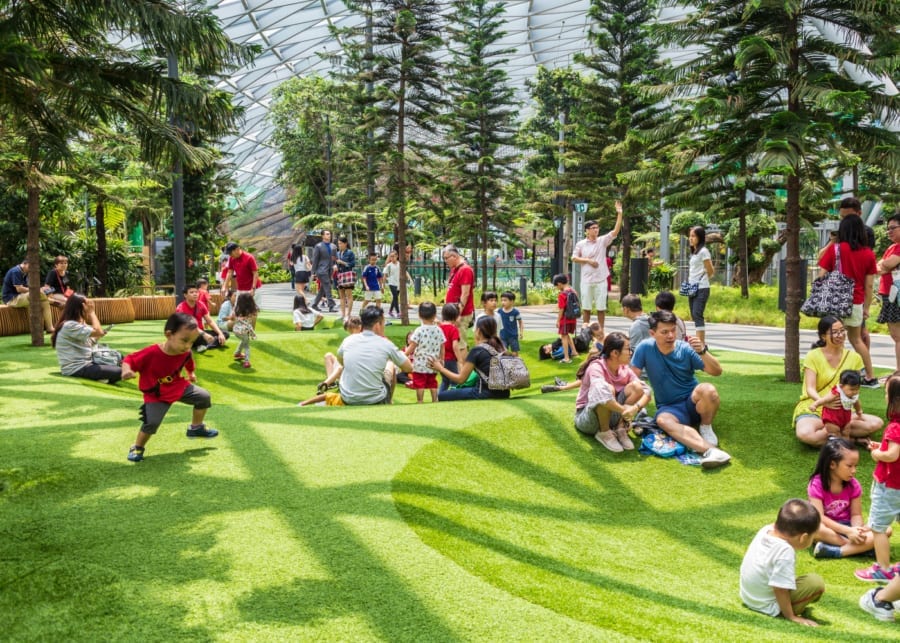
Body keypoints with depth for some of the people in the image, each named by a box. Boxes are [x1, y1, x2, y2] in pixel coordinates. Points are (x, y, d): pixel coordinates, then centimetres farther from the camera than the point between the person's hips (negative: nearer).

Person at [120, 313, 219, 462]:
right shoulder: (151, 353, -33)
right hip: (156, 395, -6)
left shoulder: (185, 353, -15)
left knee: (204, 396, 6)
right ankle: (137, 448, 7)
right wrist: (127, 370, -43)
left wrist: (191, 374, 24)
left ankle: (196, 428, 29)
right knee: (151, 422, -22)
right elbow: (129, 359, -23)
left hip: (179, 387, 6)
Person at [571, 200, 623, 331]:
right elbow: (574, 258, 4)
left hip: (601, 280, 1)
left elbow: (616, 231, -7)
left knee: (601, 307, 4)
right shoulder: (581, 244, 1)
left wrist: (619, 214, -16)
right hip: (586, 280, -1)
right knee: (586, 307, 6)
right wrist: (588, 260, -10)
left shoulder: (603, 241, 2)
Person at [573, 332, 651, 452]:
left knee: (636, 387, -15)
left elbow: (646, 392, -13)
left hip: (611, 416, 5)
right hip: (586, 418, -5)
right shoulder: (596, 367, -25)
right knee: (608, 389, -34)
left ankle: (620, 428, -6)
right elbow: (602, 395, -44)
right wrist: (624, 410, -35)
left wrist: (636, 407, -32)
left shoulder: (625, 369, -6)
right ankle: (604, 433, -15)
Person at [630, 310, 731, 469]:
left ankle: (706, 428, -5)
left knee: (708, 390, -34)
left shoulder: (686, 349, -8)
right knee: (663, 420, -37)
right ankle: (709, 450, -53)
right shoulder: (645, 348, -8)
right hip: (668, 407, 0)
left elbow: (717, 371, -13)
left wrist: (702, 351, -29)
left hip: (693, 402, 0)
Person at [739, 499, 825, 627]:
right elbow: (780, 588, -30)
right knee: (816, 582, -16)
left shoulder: (766, 530, -7)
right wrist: (791, 616, -19)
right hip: (768, 607, -9)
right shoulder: (785, 553, -31)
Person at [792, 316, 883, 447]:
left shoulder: (854, 358, 4)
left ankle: (826, 430, -15)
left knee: (877, 423, -21)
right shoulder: (813, 356, -7)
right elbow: (810, 389, -16)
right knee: (805, 434, -37)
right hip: (812, 409, -4)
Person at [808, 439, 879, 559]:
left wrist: (857, 530, -27)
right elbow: (819, 517, -22)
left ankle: (834, 551, -29)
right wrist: (847, 531, -32)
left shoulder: (853, 485, -4)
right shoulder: (817, 484, -17)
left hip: (847, 526, 4)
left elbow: (856, 514, -3)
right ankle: (855, 547, -27)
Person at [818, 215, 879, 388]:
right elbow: (869, 285, 4)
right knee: (856, 339, 20)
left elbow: (821, 277, -7)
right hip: (857, 302, 4)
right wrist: (866, 307, 12)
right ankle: (870, 377, 24)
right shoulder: (868, 253, 2)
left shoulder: (834, 249, -7)